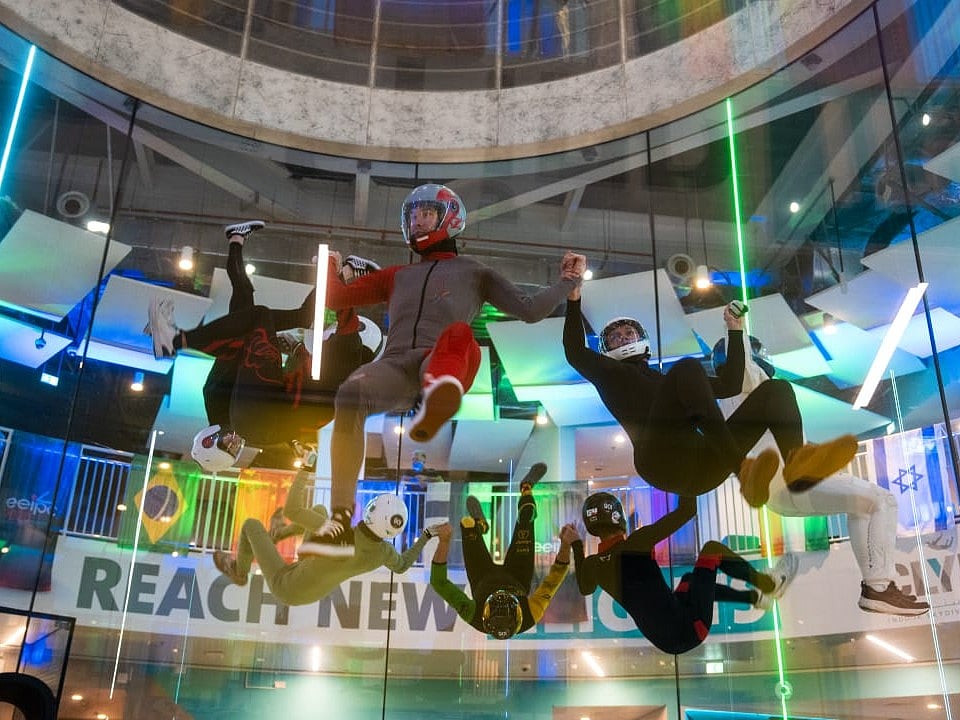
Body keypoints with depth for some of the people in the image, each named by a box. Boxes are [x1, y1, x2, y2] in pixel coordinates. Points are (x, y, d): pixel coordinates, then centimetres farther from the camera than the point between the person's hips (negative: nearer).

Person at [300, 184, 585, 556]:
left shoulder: (473, 272, 28)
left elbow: (530, 310, 21)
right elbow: (336, 298, 36)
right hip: (395, 365, 2)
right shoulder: (398, 276, 36)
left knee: (458, 332, -39)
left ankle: (436, 401, -76)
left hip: (444, 364, -2)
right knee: (350, 393, -34)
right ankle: (341, 521, -34)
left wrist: (567, 280, 11)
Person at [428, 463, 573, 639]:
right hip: (517, 581, 0)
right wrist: (565, 546, -44)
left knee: (467, 522, 0)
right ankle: (526, 489, 39)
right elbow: (553, 581, -34)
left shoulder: (473, 615, -46)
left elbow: (438, 582, -40)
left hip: (483, 582, 0)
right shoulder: (530, 616, -45)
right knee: (526, 518, -1)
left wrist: (444, 542, -48)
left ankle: (479, 525, 44)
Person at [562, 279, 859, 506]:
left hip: (701, 465, 6)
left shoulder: (667, 379, 40)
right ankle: (743, 469, -44)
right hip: (662, 462, -6)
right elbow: (575, 352, 6)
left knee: (776, 390, -3)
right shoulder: (610, 373, 26)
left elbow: (730, 384, 35)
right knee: (688, 367, -26)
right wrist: (574, 297, -4)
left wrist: (735, 330, 36)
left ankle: (797, 464, -38)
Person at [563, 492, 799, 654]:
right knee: (712, 548, 5)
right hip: (690, 630, -7)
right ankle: (770, 585, 22)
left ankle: (756, 597, 43)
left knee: (690, 579, 33)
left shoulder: (592, 565, -4)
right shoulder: (635, 544, -23)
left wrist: (575, 545, 24)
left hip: (665, 643, 7)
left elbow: (585, 588, 22)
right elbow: (687, 510, -16)